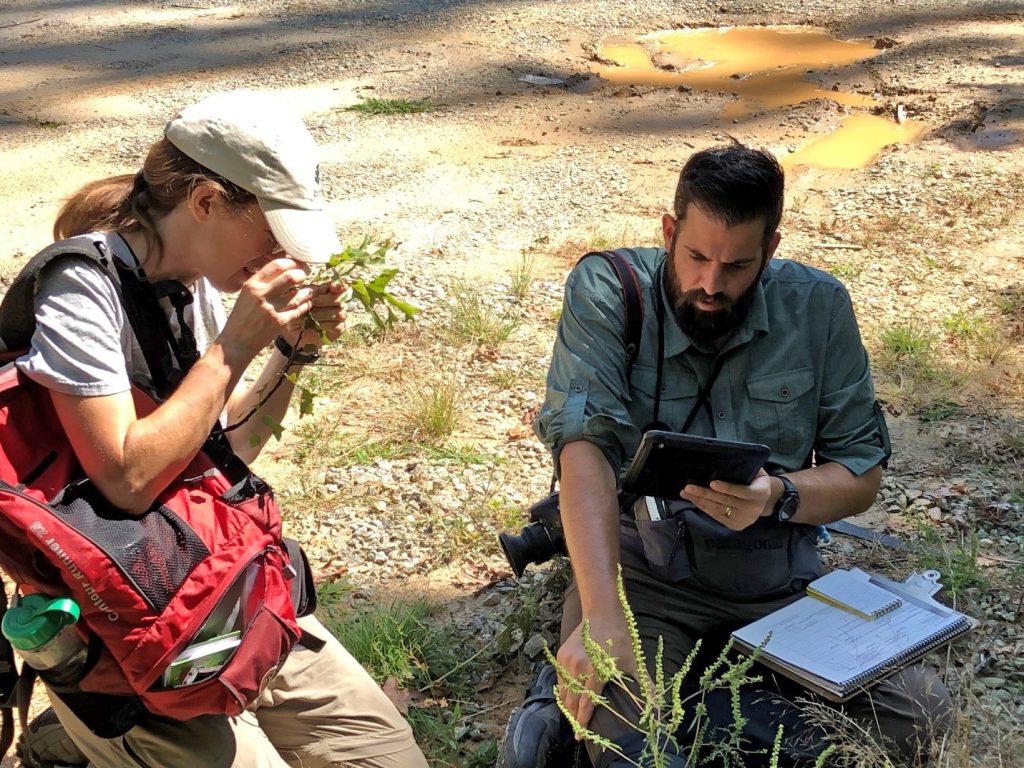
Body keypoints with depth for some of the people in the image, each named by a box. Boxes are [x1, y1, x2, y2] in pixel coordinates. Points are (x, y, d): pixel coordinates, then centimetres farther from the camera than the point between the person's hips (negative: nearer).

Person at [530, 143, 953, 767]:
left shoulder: (817, 307, -1)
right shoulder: (606, 292, -9)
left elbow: (862, 474, 3)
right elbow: (585, 446, -22)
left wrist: (780, 497, -21)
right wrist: (602, 617, -36)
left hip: (778, 580, 4)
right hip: (641, 568, -3)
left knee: (922, 712, -17)